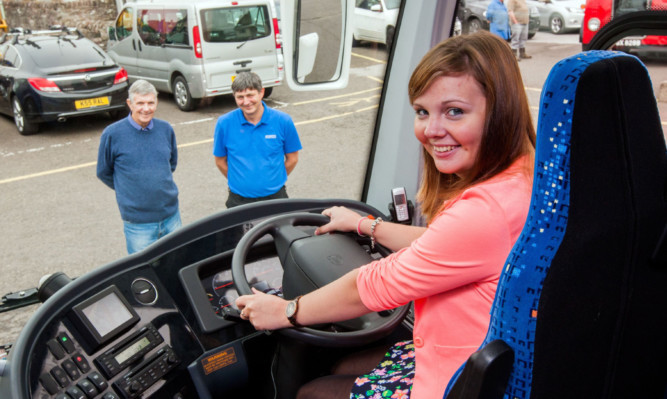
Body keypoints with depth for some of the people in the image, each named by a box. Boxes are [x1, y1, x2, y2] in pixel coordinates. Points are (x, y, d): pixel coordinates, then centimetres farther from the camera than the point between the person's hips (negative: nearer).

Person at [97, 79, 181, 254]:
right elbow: (103, 173, 3)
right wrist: (128, 190, 7)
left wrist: (161, 185, 11)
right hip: (138, 223, -3)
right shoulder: (112, 134, -9)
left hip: (171, 215, 4)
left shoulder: (166, 129, 2)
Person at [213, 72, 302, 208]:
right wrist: (240, 182, 4)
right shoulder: (224, 123, -5)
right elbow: (220, 161, 5)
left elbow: (292, 158, 5)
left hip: (275, 197, 0)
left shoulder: (283, 121, -5)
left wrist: (274, 181, 5)